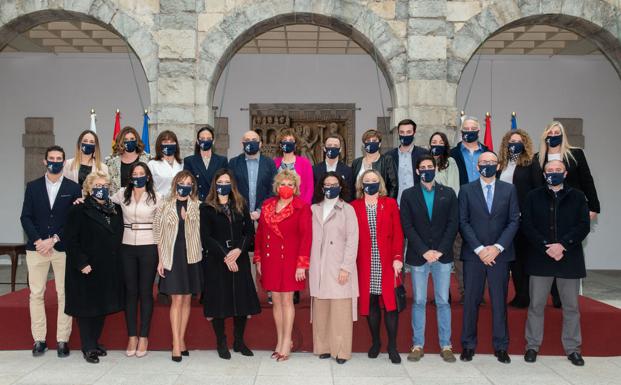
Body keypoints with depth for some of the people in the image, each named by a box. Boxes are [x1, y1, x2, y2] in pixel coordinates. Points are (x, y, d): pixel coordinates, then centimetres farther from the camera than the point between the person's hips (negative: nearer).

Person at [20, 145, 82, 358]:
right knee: (36, 294, 3)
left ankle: (62, 340, 7)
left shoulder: (73, 188, 4)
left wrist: (54, 239, -9)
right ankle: (39, 339, 13)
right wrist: (37, 241, -8)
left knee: (64, 294, 0)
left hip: (63, 248, -2)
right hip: (36, 247, 2)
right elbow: (25, 217, 6)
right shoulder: (33, 186, 10)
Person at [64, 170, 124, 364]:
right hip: (87, 269, -5)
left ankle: (95, 342, 26)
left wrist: (116, 263, 8)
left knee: (103, 306, 12)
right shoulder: (79, 211, -6)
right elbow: (71, 241, -10)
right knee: (87, 307, 2)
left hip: (109, 269, 5)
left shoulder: (116, 210, 10)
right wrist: (81, 263, -17)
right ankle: (88, 348, 12)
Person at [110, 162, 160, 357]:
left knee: (145, 292, 2)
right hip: (128, 247, 2)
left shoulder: (156, 197, 0)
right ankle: (132, 336, 15)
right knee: (130, 292, 6)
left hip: (149, 248, -2)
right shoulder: (122, 194, 5)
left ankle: (144, 337, 11)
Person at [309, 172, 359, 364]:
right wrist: (307, 264, 2)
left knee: (340, 309, -3)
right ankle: (324, 346, 16)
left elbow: (352, 241, -4)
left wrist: (345, 268, -11)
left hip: (339, 268, -3)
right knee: (321, 309, 5)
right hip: (318, 268, 3)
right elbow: (309, 238, 10)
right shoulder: (314, 209, 11)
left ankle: (341, 350, 5)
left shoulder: (347, 210, 1)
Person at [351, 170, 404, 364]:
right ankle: (375, 342, 22)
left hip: (387, 261, 0)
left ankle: (392, 346, 8)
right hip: (365, 263, 1)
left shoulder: (390, 204, 5)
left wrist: (397, 257, -8)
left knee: (390, 301, -2)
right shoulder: (354, 206, 6)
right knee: (370, 302, 6)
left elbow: (397, 233, 1)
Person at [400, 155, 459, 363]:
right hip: (418, 256, 0)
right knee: (419, 302, 5)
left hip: (443, 256, 1)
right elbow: (407, 227, -2)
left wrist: (440, 250, -9)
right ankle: (418, 345, 13)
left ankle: (445, 345, 14)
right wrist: (424, 251, -11)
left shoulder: (448, 193, 7)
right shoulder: (408, 195, 4)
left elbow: (453, 223, 1)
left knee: (443, 301, 6)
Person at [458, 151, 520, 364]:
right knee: (471, 301, 3)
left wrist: (497, 247, -9)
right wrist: (479, 249, -10)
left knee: (500, 301, 6)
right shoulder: (466, 190, 5)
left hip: (500, 254, 1)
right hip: (473, 254, -1)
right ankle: (468, 345, 14)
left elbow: (514, 221, 2)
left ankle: (501, 346, 17)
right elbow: (463, 222, -1)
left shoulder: (509, 189, 8)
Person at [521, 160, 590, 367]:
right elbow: (527, 226, -2)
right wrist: (546, 247, -13)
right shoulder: (533, 196, 6)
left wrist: (563, 245, -15)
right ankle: (532, 346, 16)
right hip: (540, 258, 0)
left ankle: (572, 348, 20)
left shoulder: (577, 197, 7)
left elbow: (584, 226, -2)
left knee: (571, 306, 8)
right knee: (536, 305, 5)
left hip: (569, 258, 1)